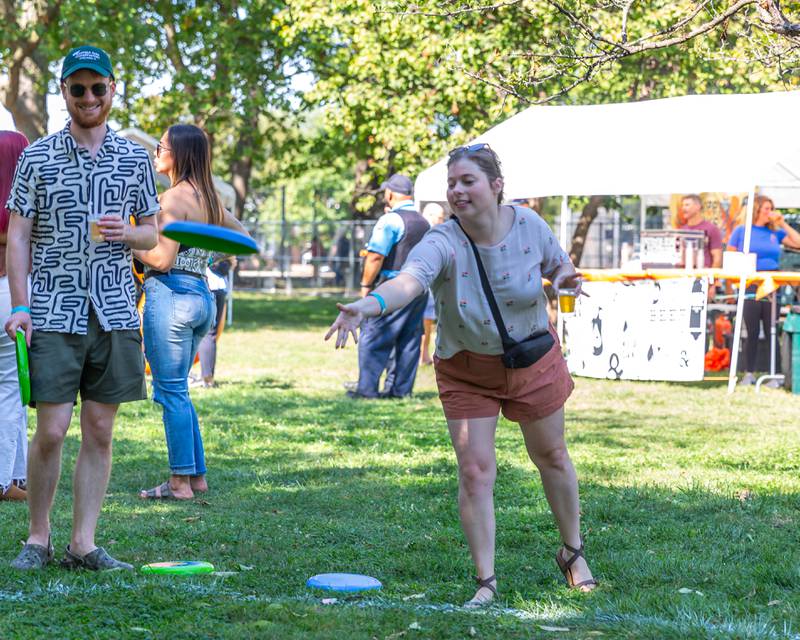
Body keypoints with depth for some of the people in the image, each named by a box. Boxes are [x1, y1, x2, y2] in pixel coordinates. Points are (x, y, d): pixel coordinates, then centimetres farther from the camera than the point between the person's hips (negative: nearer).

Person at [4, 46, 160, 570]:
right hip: (54, 314, -2)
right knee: (52, 430, -7)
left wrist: (125, 233, -7)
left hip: (115, 314, 2)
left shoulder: (135, 159, 10)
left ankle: (84, 543, 8)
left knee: (100, 430, 3)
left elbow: (152, 234, 16)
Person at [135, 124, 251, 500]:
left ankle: (180, 482, -2)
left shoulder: (174, 198, -12)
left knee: (171, 391, -4)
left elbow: (162, 259, -18)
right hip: (201, 296, 9)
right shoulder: (208, 198, 13)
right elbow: (241, 235, 27)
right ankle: (197, 476, 17)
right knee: (178, 391, 16)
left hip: (171, 294, -9)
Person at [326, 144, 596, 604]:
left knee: (552, 456, 16)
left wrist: (565, 277, -21)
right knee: (475, 471, -8)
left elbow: (558, 264, 4)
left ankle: (573, 553, 39)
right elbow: (411, 279, -49)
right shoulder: (443, 243, -27)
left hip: (535, 360, 2)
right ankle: (486, 581, 5)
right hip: (466, 372, -2)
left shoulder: (529, 226, -17)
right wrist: (370, 304, -70)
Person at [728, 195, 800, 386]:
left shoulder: (775, 232, 11)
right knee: (752, 332, 3)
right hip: (750, 287, -2)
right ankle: (749, 374, 12)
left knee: (772, 332, -1)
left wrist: (783, 224, 2)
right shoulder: (741, 231, 5)